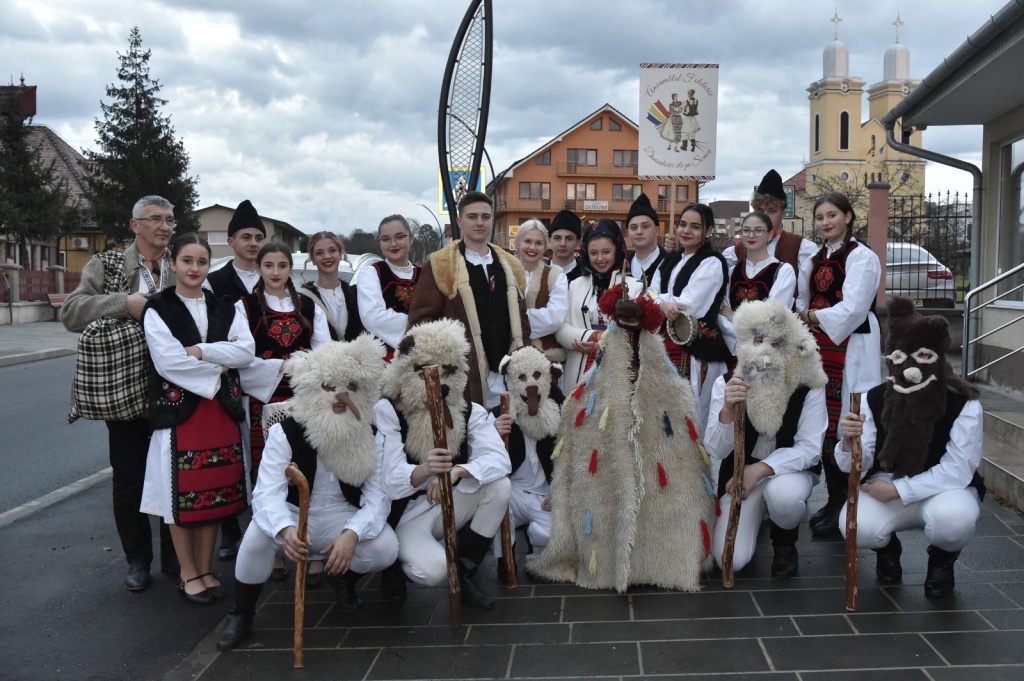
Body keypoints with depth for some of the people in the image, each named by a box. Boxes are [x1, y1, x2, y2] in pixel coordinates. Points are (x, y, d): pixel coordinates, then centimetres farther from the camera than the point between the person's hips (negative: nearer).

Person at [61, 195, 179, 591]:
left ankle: (174, 555, 27)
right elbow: (70, 313, -10)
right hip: (125, 391, -1)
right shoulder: (106, 265, -1)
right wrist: (124, 303, -21)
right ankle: (137, 559, 26)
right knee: (129, 478, 9)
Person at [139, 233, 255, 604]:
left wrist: (198, 351, -13)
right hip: (178, 410, -3)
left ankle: (206, 569, 20)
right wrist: (218, 368, -9)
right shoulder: (157, 310, 0)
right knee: (182, 492, 1)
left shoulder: (224, 309, 11)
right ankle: (189, 574, 14)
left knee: (215, 490, 7)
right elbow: (168, 361, -13)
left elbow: (247, 351, -4)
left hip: (221, 409, 4)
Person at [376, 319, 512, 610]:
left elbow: (500, 459, -22)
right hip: (405, 514, -5)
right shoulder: (388, 411, -15)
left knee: (499, 484, -22)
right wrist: (424, 471, -47)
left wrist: (457, 472, -42)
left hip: (453, 507, 5)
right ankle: (398, 561, 6)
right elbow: (389, 481, -24)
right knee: (433, 570, -33)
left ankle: (464, 573, -6)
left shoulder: (470, 411, -5)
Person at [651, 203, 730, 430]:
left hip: (697, 349, -7)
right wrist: (665, 304, -18)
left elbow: (686, 307, -18)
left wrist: (659, 301, -5)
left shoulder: (711, 263, -8)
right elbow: (650, 297, 3)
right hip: (667, 345, 7)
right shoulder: (671, 260, 14)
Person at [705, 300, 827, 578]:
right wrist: (728, 410, -34)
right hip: (741, 473, 1)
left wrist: (761, 469, -29)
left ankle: (785, 544, -1)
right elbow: (716, 450, -15)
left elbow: (810, 449, -16)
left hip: (791, 469, -1)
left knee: (783, 494, -39)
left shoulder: (808, 387, -15)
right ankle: (756, 512, 22)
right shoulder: (726, 383, -13)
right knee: (731, 559, -15)